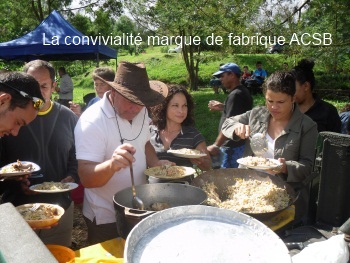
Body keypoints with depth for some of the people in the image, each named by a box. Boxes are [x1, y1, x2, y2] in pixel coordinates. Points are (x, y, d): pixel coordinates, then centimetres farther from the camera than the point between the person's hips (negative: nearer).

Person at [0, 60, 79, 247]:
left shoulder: (68, 118, 1)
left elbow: (77, 157, 8)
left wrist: (73, 177, -10)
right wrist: (16, 182, -18)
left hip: (61, 207, 2)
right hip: (19, 207, -2)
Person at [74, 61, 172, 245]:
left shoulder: (141, 112, -3)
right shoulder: (91, 121, -24)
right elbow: (86, 178, -29)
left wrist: (155, 164, -5)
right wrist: (111, 165, -48)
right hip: (106, 219, -6)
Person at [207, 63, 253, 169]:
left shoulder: (235, 95, -18)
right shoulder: (244, 91, 12)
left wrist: (216, 145, -21)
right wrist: (222, 107, 16)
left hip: (232, 146, -10)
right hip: (240, 143, 10)